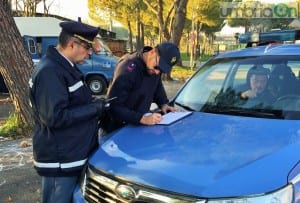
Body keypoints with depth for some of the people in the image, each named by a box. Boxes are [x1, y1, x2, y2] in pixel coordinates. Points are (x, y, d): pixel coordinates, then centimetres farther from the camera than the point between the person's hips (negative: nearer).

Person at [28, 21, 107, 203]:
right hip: (59, 160, -10)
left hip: (73, 154, 10)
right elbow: (55, 117, -28)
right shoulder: (50, 72, -23)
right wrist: (94, 108, -21)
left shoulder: (65, 67, 10)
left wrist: (93, 103, 4)